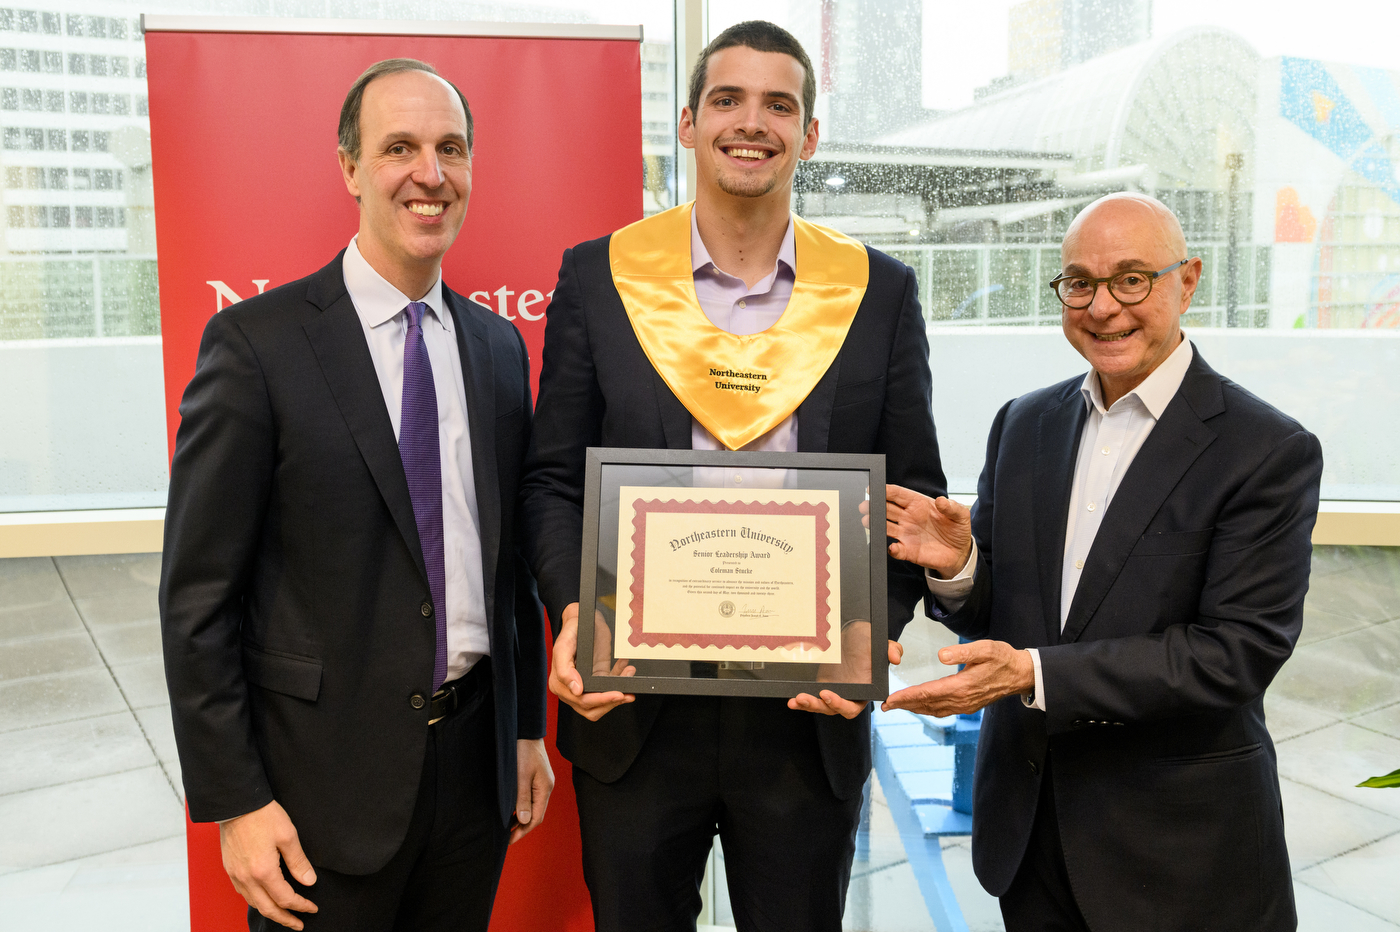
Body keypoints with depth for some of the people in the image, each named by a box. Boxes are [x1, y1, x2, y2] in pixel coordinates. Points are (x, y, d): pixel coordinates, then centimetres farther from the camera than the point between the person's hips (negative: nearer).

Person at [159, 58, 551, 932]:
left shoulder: (499, 345, 5)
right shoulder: (256, 343, -11)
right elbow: (198, 596, -10)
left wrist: (529, 727, 11)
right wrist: (234, 801, -10)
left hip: (475, 753, 5)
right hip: (326, 771, -4)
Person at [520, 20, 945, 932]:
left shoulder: (880, 291, 1)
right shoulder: (599, 275, 0)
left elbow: (915, 496, 3)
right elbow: (555, 479, 2)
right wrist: (571, 610, -15)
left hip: (807, 712, 1)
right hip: (633, 709, 0)